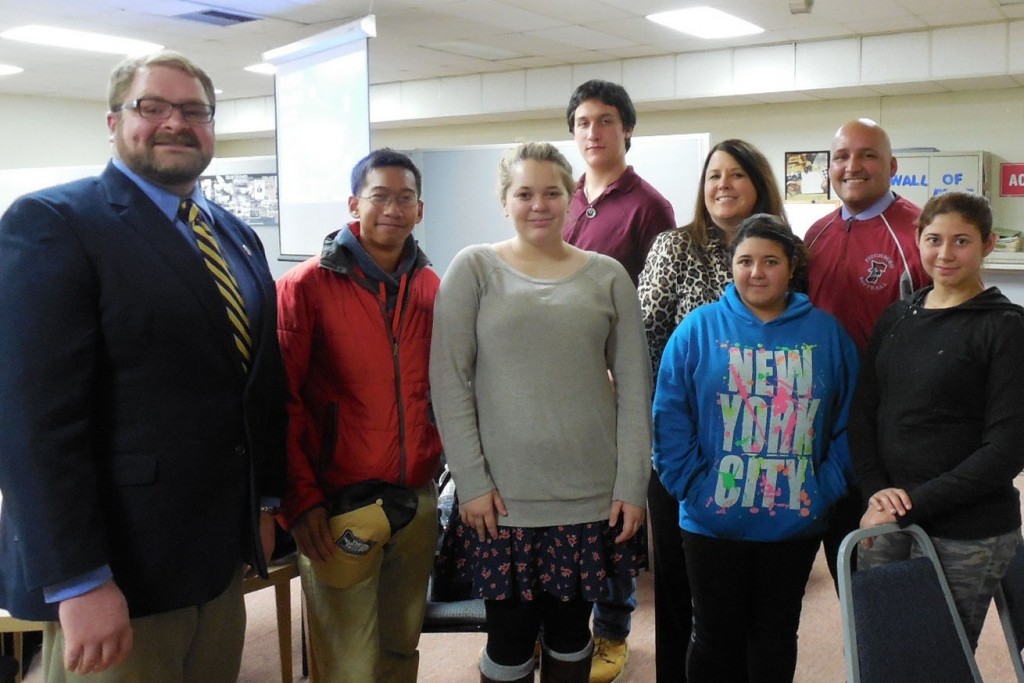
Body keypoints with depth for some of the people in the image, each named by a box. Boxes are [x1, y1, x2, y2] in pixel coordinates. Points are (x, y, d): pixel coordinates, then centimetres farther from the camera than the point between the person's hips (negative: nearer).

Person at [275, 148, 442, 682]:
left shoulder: (430, 288, 7)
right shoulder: (306, 286, -8)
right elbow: (280, 400, -10)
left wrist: (440, 457, 6)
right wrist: (301, 497, -14)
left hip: (417, 499, 5)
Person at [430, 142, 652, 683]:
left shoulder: (608, 276, 5)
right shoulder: (474, 268, 0)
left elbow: (634, 387, 3)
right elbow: (449, 382, -4)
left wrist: (632, 485, -2)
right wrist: (471, 482, -9)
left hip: (591, 494, 2)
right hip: (502, 495, -1)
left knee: (570, 628, 14)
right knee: (510, 635, 7)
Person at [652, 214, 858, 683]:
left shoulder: (826, 333, 0)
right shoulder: (699, 328, -5)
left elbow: (848, 421, 2)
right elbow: (669, 419, -6)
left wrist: (826, 490, -6)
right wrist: (691, 486, -12)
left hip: (796, 522, 2)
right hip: (712, 521, -1)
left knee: (776, 635, 18)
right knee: (717, 635, 13)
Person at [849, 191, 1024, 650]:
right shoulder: (896, 318, 8)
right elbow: (863, 412, 7)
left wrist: (914, 504, -15)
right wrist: (876, 490, -8)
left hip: (969, 535, -4)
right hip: (886, 524, 4)